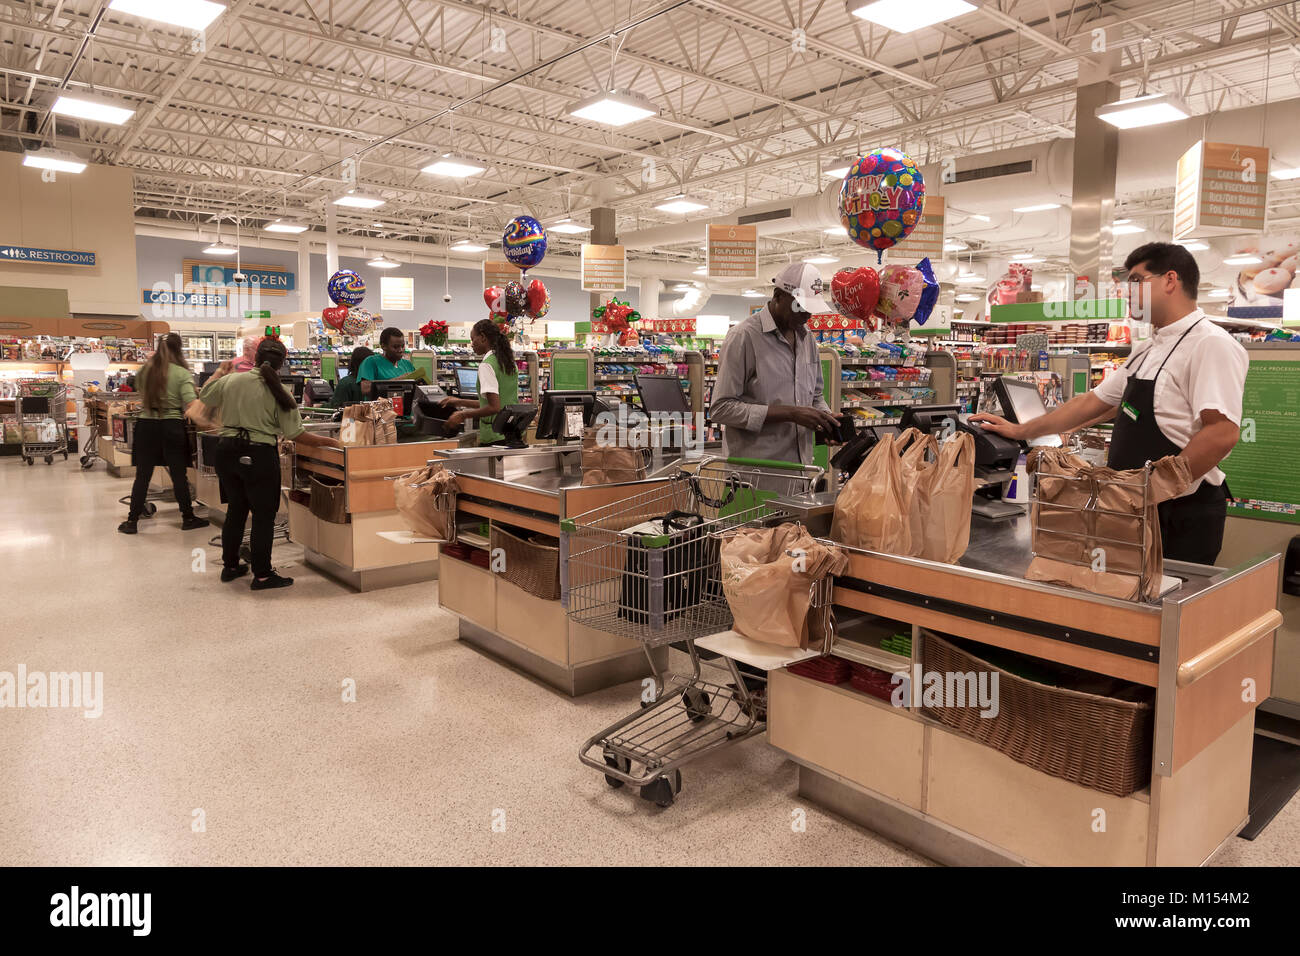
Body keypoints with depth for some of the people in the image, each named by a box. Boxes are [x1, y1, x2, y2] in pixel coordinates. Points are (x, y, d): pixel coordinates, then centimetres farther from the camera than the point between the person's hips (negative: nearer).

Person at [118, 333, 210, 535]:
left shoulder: (145, 370, 5)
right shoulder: (183, 374, -7)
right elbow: (191, 406, -16)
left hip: (146, 425, 3)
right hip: (171, 427, -3)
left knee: (142, 475, 8)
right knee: (179, 475, 6)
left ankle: (132, 521, 12)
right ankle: (188, 518, 16)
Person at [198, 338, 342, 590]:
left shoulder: (231, 381, 1)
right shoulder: (279, 393, -9)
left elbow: (205, 396, 21)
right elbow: (296, 434, -10)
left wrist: (219, 372, 35)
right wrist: (328, 442, -2)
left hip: (227, 451, 5)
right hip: (259, 455, -5)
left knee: (236, 509, 19)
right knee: (264, 515, 4)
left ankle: (230, 566, 31)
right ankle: (262, 574, 8)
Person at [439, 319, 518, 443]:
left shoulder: (486, 365, -12)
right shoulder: (510, 363, 13)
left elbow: (494, 407, -20)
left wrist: (463, 415, -10)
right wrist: (460, 402, 24)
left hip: (494, 436, -8)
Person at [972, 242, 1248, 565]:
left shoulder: (1211, 345, -14)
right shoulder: (1148, 351, 14)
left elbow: (1222, 432, -24)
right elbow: (1094, 402, 19)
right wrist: (1021, 431, 16)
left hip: (1183, 516, -8)